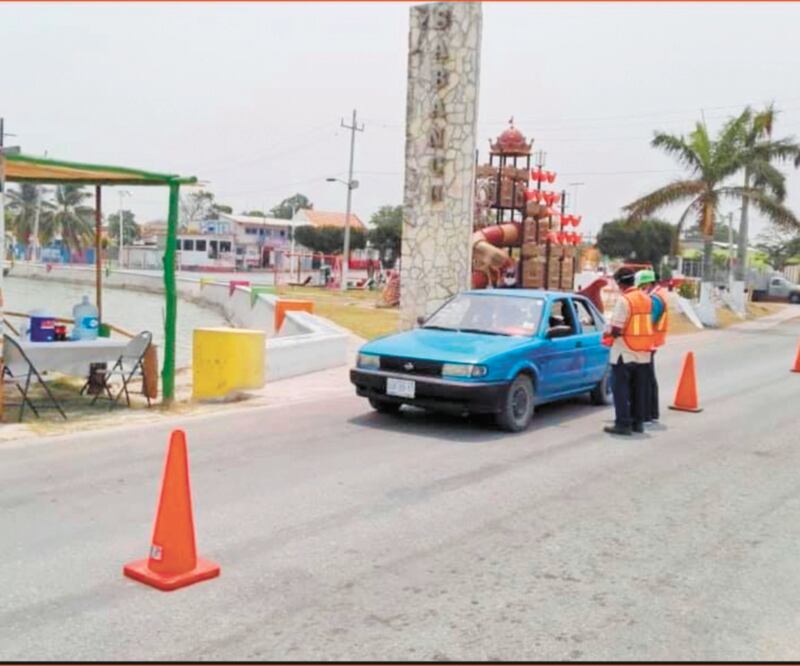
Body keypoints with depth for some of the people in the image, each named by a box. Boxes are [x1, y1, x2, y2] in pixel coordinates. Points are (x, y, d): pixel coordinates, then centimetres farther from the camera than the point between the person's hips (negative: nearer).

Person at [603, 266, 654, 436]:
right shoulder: (647, 299, 8)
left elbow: (616, 329, -21)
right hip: (643, 353, 7)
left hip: (625, 353, -7)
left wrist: (608, 334, 1)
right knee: (638, 389, 13)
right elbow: (648, 325, 14)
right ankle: (637, 422, 19)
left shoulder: (624, 300, -16)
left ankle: (623, 423, -2)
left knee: (621, 389, -1)